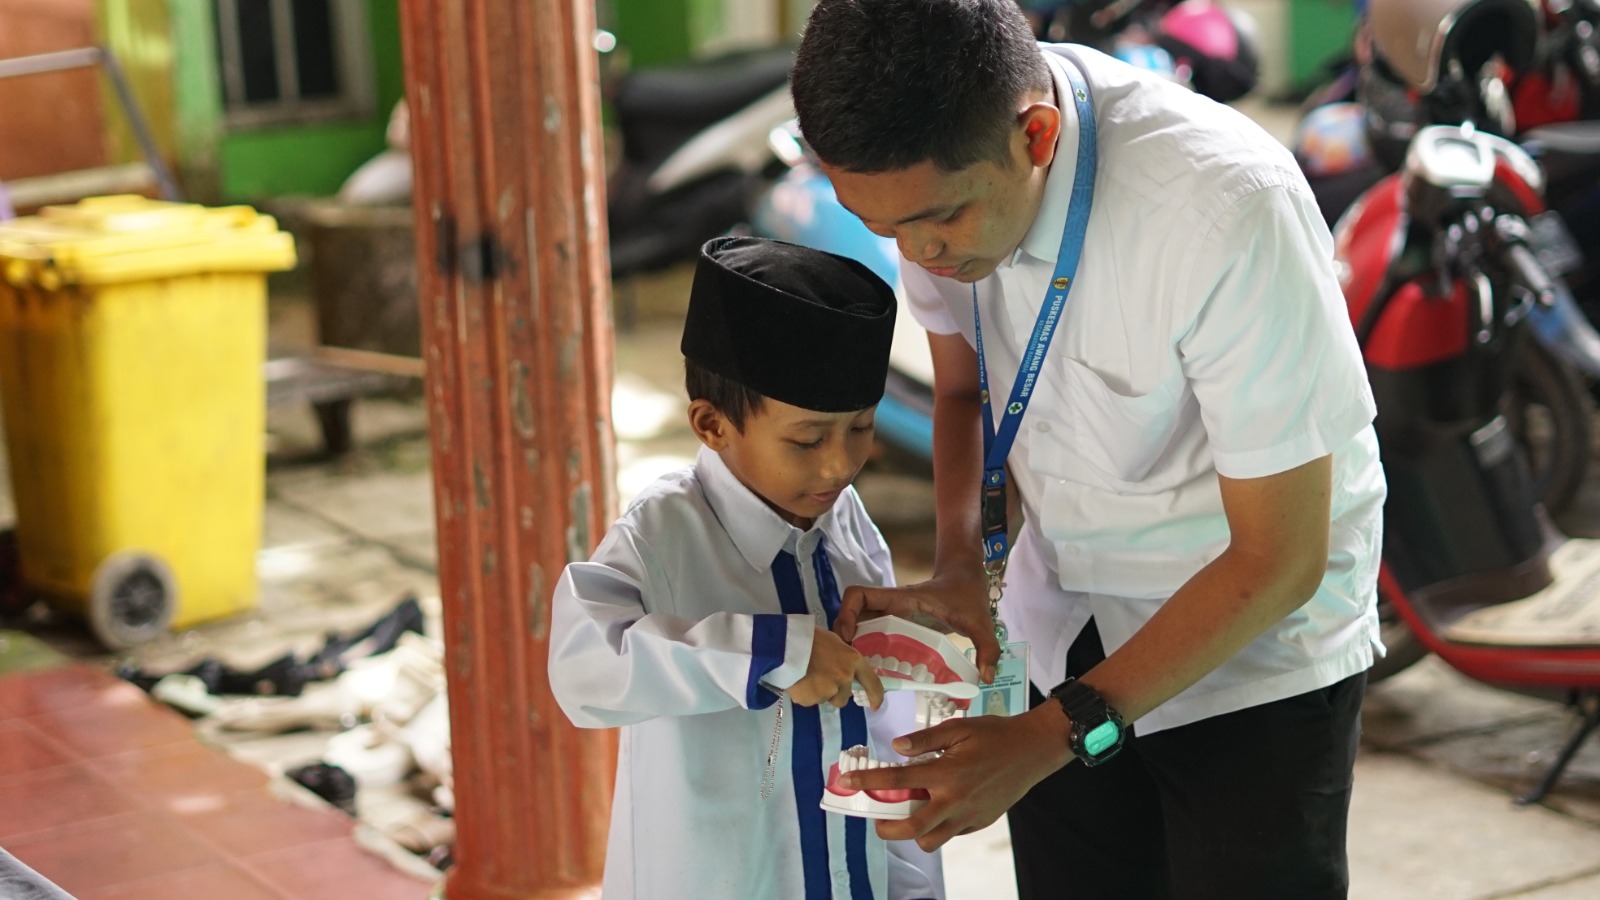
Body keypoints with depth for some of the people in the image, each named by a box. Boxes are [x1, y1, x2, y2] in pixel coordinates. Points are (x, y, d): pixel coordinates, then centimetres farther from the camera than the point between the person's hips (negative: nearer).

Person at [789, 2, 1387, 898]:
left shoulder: (1229, 211, -33)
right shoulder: (936, 166, -15)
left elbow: (1278, 561, -24)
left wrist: (1051, 738, -26)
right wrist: (960, 569, -13)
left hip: (1250, 644, -5)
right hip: (1057, 624, 5)